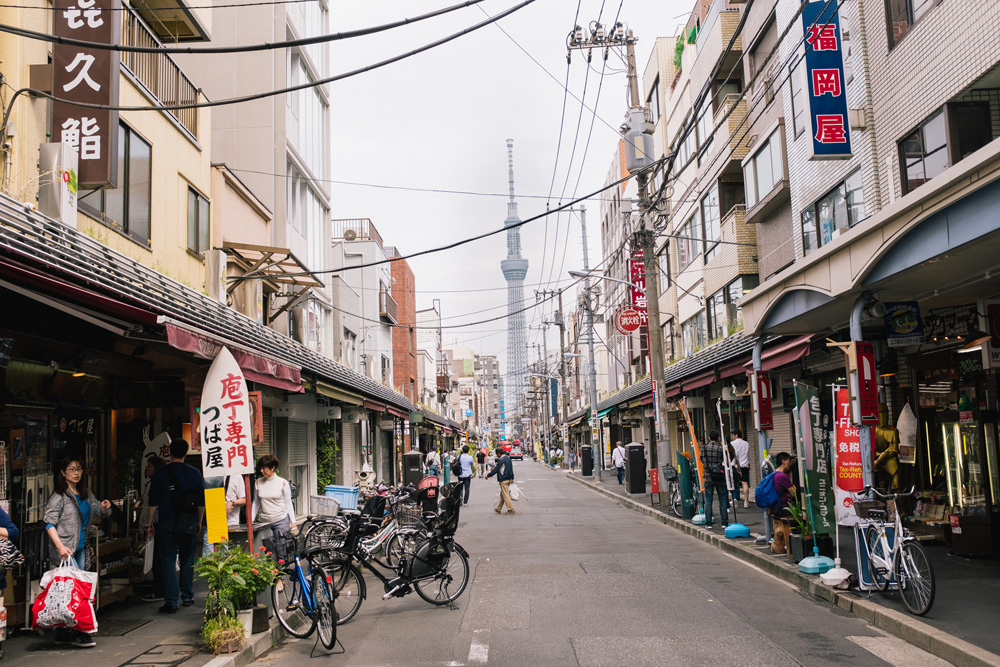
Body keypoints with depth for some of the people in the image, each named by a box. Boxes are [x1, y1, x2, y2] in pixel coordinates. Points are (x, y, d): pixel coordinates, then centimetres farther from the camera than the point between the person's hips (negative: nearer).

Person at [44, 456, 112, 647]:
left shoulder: (85, 494, 13)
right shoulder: (59, 496, -8)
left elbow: (99, 511, 20)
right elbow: (49, 523, -12)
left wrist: (105, 508, -5)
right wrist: (60, 546, -22)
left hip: (80, 548, 8)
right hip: (65, 550, -8)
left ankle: (63, 632, 16)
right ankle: (77, 633, -10)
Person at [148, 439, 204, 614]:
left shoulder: (160, 473, -3)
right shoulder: (195, 473, 1)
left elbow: (153, 501, -2)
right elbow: (201, 501, 5)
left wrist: (150, 523, 6)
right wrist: (199, 522, 15)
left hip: (167, 522, -2)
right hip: (188, 523, 2)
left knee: (168, 561, 1)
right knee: (187, 561, 13)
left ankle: (171, 601, -4)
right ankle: (187, 597, 19)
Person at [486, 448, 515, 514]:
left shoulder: (502, 459, -18)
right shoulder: (508, 458, 10)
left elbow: (496, 469, -15)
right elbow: (511, 469, 17)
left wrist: (488, 475, -3)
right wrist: (512, 478, 23)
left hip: (503, 480, -9)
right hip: (509, 479, 9)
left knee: (505, 495, -4)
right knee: (502, 494, 17)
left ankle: (511, 509, -3)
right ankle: (498, 508, 25)